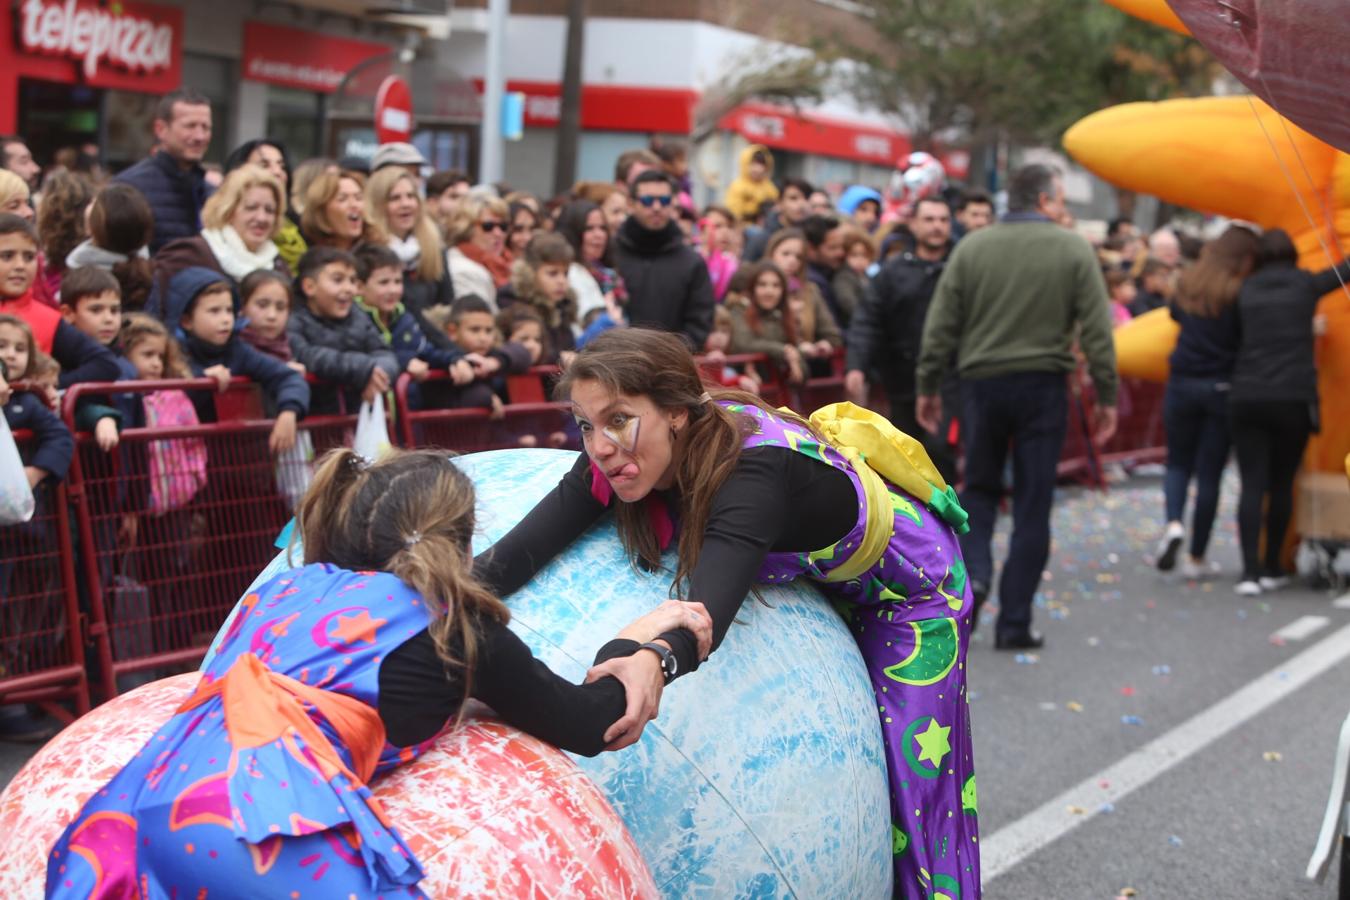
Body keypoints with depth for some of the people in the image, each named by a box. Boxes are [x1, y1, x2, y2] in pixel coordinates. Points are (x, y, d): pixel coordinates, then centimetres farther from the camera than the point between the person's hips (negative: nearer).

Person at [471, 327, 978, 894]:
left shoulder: (754, 468, -43)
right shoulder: (621, 458, -24)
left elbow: (713, 598, -60)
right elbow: (516, 554, -29)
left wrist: (658, 661, -80)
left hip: (907, 588, -6)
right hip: (818, 582, 6)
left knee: (905, 790, 0)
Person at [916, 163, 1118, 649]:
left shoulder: (971, 248, 2)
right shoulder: (1073, 250, -3)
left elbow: (940, 326, 1)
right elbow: (1097, 331, -4)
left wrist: (928, 388, 8)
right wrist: (1107, 397, 1)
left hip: (982, 383, 2)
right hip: (1043, 386, -2)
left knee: (979, 487, 19)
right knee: (1032, 504, 5)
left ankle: (973, 573, -6)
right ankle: (1015, 622, 6)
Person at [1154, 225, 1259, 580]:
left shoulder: (1189, 283, 3)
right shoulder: (1240, 293, -10)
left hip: (1182, 382, 3)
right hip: (1222, 387, -3)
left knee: (1178, 462, 17)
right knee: (1209, 472, 5)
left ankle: (1174, 523, -12)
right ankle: (1196, 557, 10)